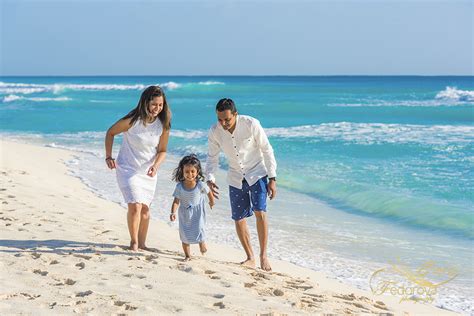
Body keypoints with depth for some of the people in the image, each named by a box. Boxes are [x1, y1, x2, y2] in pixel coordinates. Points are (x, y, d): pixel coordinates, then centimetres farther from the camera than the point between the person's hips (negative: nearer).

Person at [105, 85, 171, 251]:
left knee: (145, 208, 12)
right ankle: (133, 242, 4)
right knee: (135, 206, -16)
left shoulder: (163, 125, -11)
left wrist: (155, 166, -19)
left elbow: (162, 150, -1)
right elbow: (110, 133, -5)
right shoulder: (132, 121, -21)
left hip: (148, 171, 4)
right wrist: (108, 157, -9)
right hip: (128, 168, -4)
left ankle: (141, 244, 29)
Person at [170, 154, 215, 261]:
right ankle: (187, 255, 24)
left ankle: (202, 242, 31)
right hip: (184, 214, 2)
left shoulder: (200, 185, -18)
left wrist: (212, 202, 18)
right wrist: (173, 213, -31)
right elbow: (176, 201, -16)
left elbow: (209, 192, 1)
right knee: (184, 236, 7)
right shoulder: (179, 186, -16)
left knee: (199, 231, -5)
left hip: (197, 213, -1)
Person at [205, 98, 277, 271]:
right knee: (239, 218, 3)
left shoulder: (251, 124, -23)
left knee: (260, 211, -18)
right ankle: (250, 258, 18)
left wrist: (272, 179, -13)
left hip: (256, 173, -3)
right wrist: (210, 179, -19)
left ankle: (263, 256, -6)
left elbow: (267, 150, -13)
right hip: (236, 178, 4)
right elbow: (212, 158, -1)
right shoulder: (214, 132, -14)